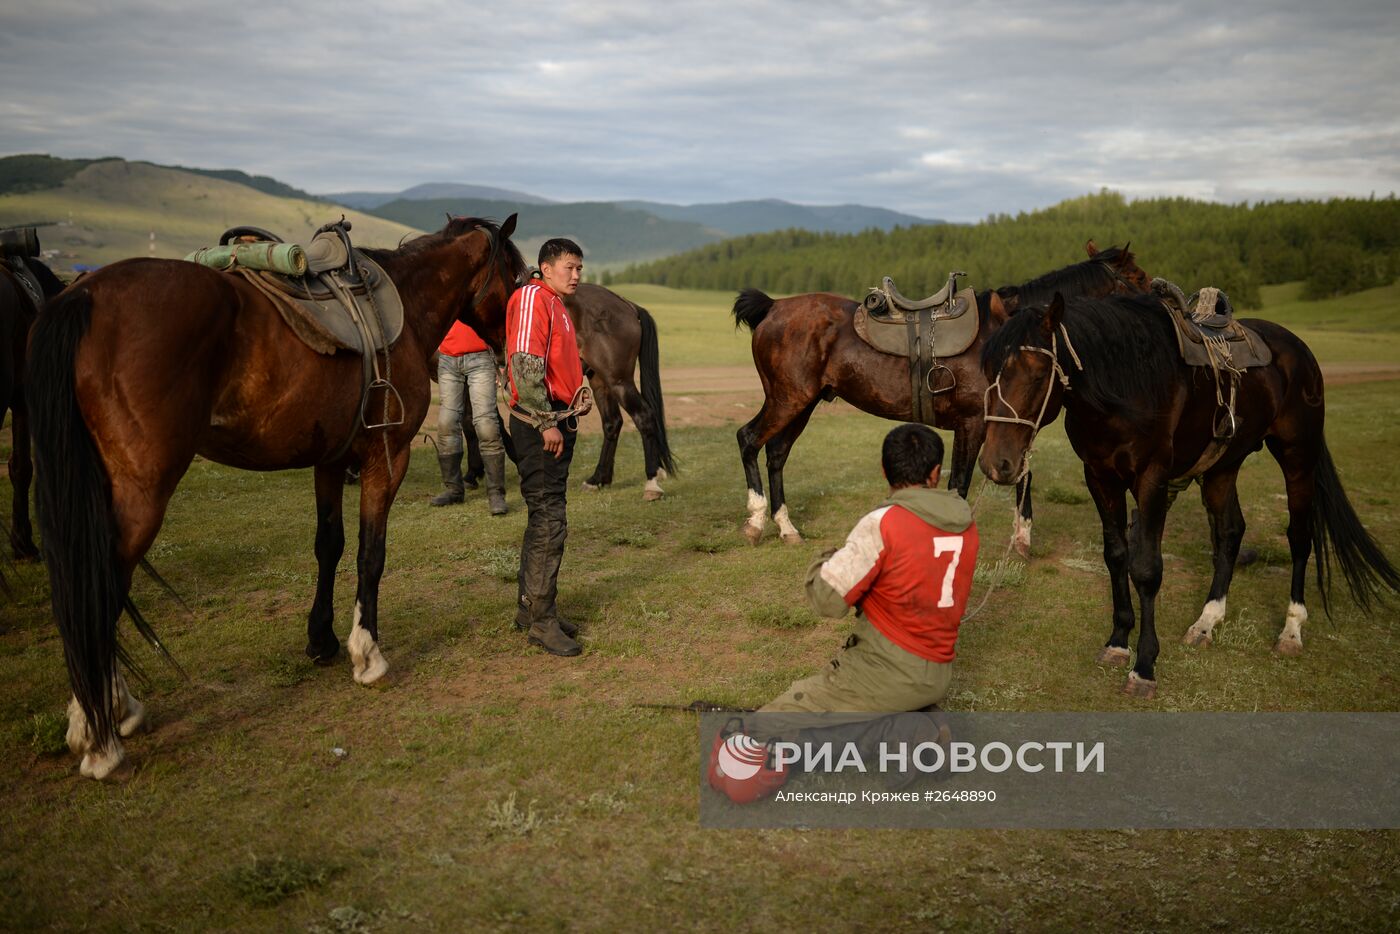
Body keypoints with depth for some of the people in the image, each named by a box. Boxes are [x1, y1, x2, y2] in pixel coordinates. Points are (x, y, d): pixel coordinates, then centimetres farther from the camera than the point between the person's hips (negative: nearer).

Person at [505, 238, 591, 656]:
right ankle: (542, 621, -1)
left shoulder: (557, 305, 20)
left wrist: (577, 396, 11)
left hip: (558, 422, 10)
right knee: (550, 521, -8)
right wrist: (547, 423, -20)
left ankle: (531, 607, 25)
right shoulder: (532, 297, -11)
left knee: (543, 519, 15)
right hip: (538, 425, -10)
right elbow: (525, 364, -21)